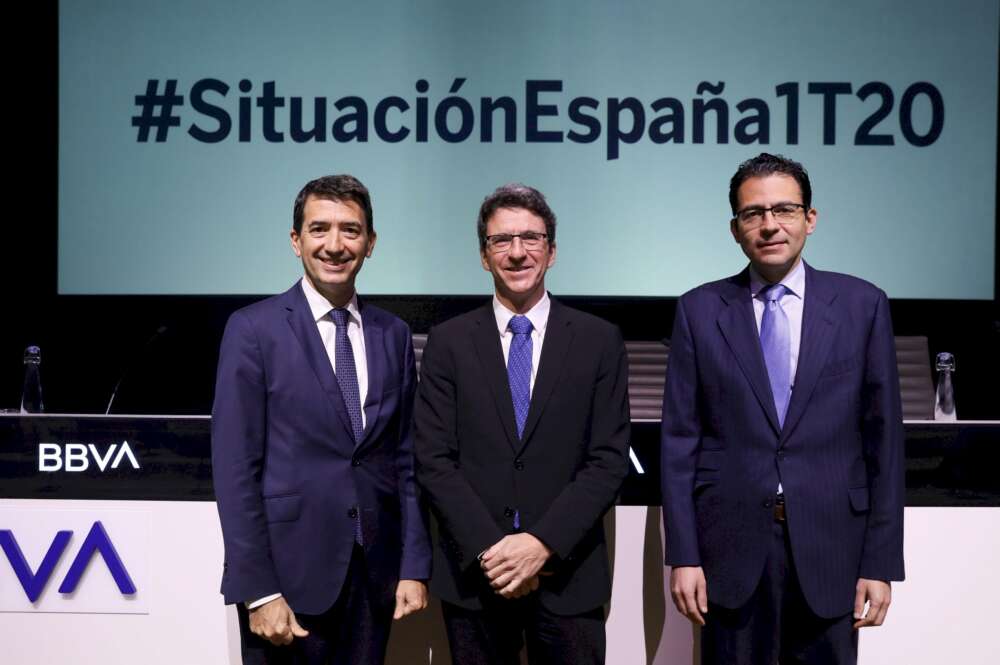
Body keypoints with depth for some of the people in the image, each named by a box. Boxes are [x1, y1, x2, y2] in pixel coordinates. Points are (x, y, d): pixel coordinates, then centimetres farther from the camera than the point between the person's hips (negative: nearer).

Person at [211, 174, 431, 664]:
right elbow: (235, 468, -9)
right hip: (289, 571, -4)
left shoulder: (392, 335, 8)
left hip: (373, 575, 4)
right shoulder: (253, 329, -6)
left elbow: (405, 459, 10)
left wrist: (415, 567, 4)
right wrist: (257, 591, -13)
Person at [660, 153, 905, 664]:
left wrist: (881, 562, -1)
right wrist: (682, 555, -4)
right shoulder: (700, 311, 2)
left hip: (829, 545, 0)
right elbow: (680, 439, 1)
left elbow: (883, 439, 1)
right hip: (731, 547, 0)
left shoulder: (862, 306, 2)